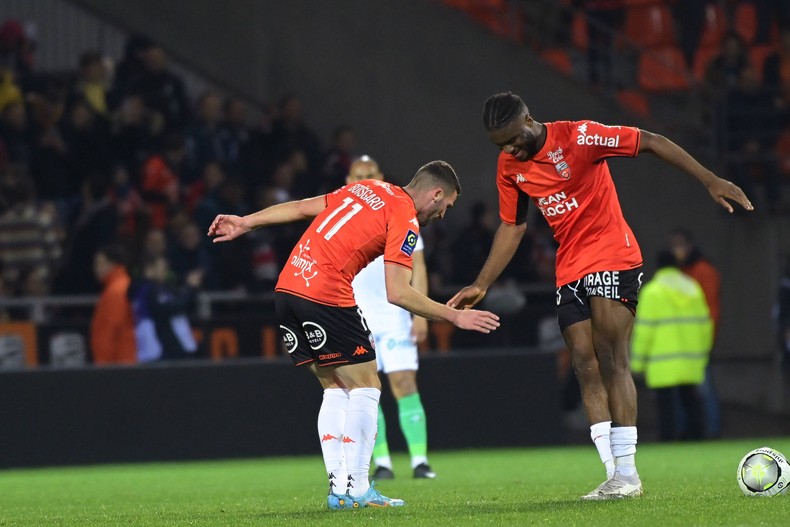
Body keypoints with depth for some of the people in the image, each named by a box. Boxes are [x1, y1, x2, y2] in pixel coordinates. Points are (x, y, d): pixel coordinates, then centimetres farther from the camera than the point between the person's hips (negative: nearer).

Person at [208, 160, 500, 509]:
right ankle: (355, 490, -4)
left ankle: (339, 486, 9)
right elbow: (397, 293, -11)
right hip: (326, 296, -8)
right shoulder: (405, 219, -4)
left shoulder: (364, 190, 19)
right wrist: (454, 317, -6)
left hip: (287, 288, 8)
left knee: (336, 389, 15)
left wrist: (246, 223, 28)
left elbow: (301, 208, 21)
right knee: (365, 388, 1)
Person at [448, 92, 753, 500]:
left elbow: (652, 142, -13)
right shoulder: (509, 166, 5)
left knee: (611, 362, -13)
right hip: (570, 272, 6)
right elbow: (511, 227, 16)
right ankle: (614, 475, -2)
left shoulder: (578, 137, -15)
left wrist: (709, 180, -17)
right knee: (586, 368, -2)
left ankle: (626, 472, -12)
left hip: (613, 259, -6)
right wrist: (481, 286, 12)